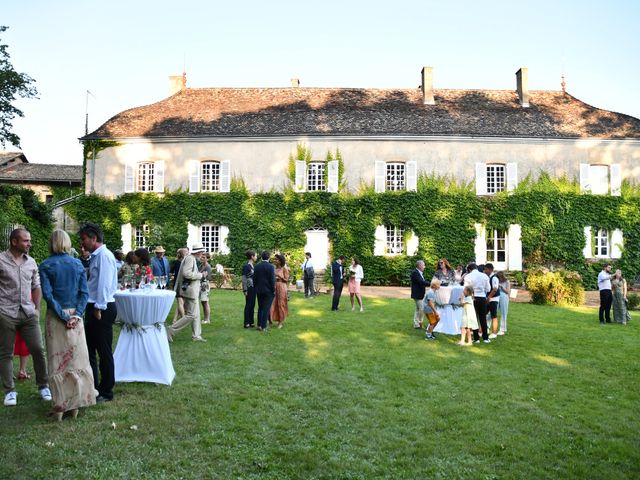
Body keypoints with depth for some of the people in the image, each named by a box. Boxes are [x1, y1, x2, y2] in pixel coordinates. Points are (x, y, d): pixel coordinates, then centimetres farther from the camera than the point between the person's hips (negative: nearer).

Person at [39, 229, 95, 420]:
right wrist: (76, 315, -7)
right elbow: (84, 292, -3)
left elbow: (47, 294, -12)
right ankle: (76, 403, 16)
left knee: (57, 362, 6)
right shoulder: (78, 264, 4)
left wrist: (63, 316, -10)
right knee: (77, 359, 9)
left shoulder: (46, 266, -5)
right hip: (75, 315, 2)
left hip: (55, 317, -2)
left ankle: (60, 406, 11)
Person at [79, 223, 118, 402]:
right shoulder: (95, 256, 13)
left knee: (104, 351, 2)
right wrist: (92, 308, 14)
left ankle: (106, 392, 14)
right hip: (94, 307, 10)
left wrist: (99, 308, -19)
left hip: (102, 310, -10)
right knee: (89, 349, 17)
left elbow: (105, 283, -20)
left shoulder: (104, 255, -15)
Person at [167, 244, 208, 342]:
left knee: (196, 314, 14)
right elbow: (186, 273, -25)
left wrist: (200, 274, 11)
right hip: (190, 290, -11)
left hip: (193, 291, 11)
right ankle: (171, 331, -3)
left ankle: (196, 336, 19)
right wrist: (200, 275, -17)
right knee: (191, 315, -9)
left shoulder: (192, 259, 14)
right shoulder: (190, 258, -15)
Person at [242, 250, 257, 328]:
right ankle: (246, 323, 7)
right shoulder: (246, 266, -12)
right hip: (249, 288, -8)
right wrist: (245, 290, -15)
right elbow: (244, 279, -13)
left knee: (252, 305, 12)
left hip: (254, 288, 8)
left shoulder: (253, 266, 11)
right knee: (248, 305, -1)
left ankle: (251, 322, 20)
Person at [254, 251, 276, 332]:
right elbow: (272, 279, -13)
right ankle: (263, 327, 0)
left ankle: (259, 325, 17)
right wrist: (274, 290, -4)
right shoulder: (270, 267, -12)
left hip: (259, 290, 5)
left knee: (260, 308, 15)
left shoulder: (257, 266, 2)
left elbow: (254, 279, 6)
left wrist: (256, 288, 15)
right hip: (268, 291, -5)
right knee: (266, 308, 0)